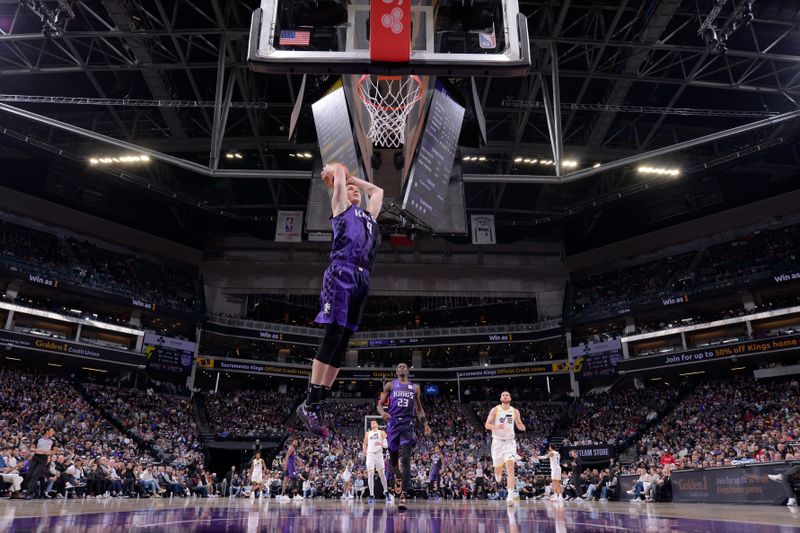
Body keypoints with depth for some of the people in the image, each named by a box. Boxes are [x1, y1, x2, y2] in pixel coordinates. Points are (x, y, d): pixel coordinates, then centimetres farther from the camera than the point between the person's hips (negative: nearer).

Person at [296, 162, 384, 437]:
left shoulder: (369, 215, 32)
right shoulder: (341, 207, 15)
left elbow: (377, 190, 46)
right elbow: (339, 170, 13)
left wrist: (352, 178, 44)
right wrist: (333, 171, 34)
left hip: (362, 280, 7)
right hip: (342, 274, -7)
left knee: (342, 342, 2)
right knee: (332, 336, -14)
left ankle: (318, 404, 6)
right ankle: (309, 404, -11)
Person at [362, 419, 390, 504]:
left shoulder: (382, 432, 4)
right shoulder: (368, 433, 13)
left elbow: (386, 444, -1)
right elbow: (364, 443, 22)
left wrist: (381, 444, -22)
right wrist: (364, 450, 2)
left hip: (379, 454, -1)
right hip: (370, 455, 2)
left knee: (382, 474, 5)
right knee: (370, 475, -6)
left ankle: (386, 491, 25)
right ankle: (372, 495, -5)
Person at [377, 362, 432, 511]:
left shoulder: (415, 387, 13)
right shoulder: (390, 385, 8)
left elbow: (419, 409, 17)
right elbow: (380, 404, 5)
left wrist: (425, 424, 5)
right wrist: (383, 413, -17)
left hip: (407, 424, 0)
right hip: (393, 423, 0)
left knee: (406, 459, -13)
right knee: (393, 457, 10)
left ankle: (403, 496, -17)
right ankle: (398, 478, 44)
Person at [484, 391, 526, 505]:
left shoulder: (515, 411, 3)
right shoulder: (495, 410, -3)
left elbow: (519, 426, 15)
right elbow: (487, 425, -7)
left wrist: (522, 426, -10)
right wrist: (496, 426, -27)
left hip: (510, 442, 0)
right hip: (497, 442, 0)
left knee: (510, 467, -17)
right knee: (498, 469, 10)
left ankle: (510, 495, -21)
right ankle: (498, 477, 48)